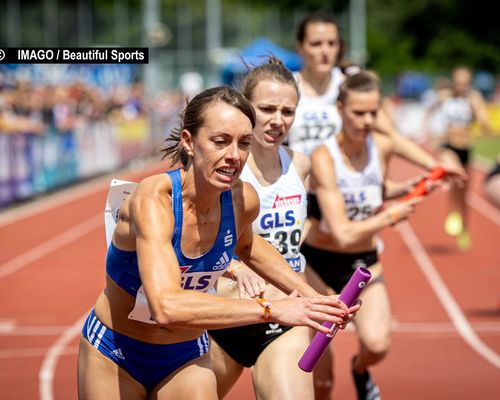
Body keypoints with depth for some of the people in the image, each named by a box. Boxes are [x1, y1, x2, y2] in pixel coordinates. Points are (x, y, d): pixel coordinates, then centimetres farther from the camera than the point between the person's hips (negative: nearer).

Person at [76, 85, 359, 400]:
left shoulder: (243, 200, -14)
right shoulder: (153, 199, -30)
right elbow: (167, 307, -45)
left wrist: (311, 297, 3)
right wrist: (271, 310, -44)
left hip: (188, 357, 4)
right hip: (113, 356, -4)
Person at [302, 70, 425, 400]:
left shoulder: (383, 147, -7)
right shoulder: (324, 158, -23)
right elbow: (343, 234, -29)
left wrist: (408, 187, 1)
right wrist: (391, 216, -18)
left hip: (365, 262, 3)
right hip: (319, 261, -3)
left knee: (378, 345, -21)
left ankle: (361, 369, 14)